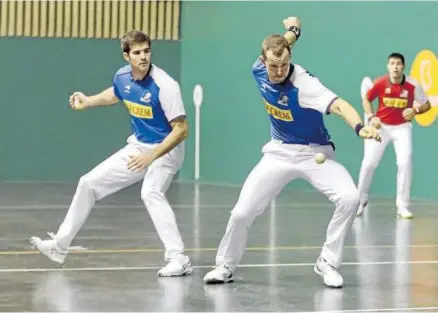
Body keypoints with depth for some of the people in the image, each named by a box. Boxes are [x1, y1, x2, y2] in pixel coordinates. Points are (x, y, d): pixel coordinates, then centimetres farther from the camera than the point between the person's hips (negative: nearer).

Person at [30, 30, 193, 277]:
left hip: (166, 149, -8)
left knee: (151, 193, -35)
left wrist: (151, 156, -33)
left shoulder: (165, 85, -26)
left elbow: (182, 129, -27)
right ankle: (60, 246, 23)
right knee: (89, 183, 10)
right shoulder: (122, 76, -4)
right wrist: (87, 101, 17)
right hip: (138, 147, 8)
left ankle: (178, 259, -32)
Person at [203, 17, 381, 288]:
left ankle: (328, 263, -9)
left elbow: (339, 105, -47)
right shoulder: (259, 71, -11)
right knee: (242, 212, -4)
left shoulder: (304, 83, -29)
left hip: (315, 153, -4)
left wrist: (360, 127, -63)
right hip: (279, 153, 4)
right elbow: (275, 45, 14)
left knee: (349, 198, -27)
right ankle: (226, 267, 20)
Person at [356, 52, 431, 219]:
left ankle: (402, 207, -5)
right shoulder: (380, 83, -15)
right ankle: (360, 200, 22)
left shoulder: (412, 85, -16)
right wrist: (371, 117, -12)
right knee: (368, 163, 0)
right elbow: (366, 99, 3)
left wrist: (415, 110, -24)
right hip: (381, 126, 1)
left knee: (405, 163, -15)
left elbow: (426, 104, -4)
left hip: (402, 127, 0)